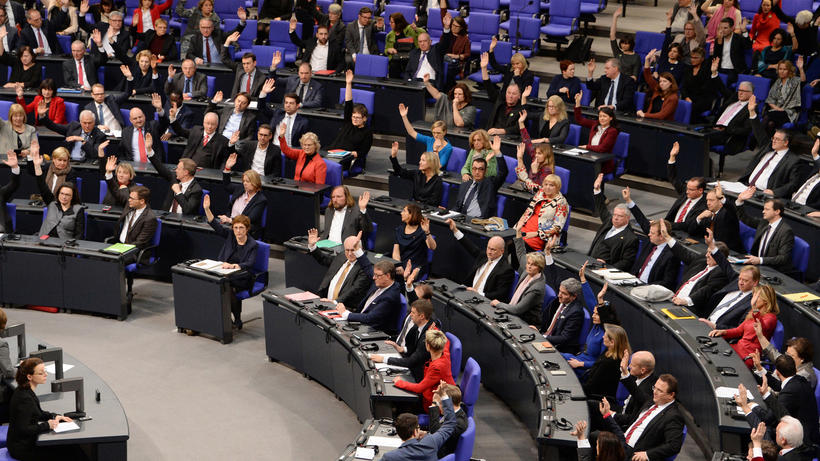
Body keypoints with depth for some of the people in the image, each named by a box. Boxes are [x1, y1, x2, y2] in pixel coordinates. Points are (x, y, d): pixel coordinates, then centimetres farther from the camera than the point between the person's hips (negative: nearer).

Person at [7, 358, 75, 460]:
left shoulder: (25, 391, 5)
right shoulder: (25, 398, -26)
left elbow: (38, 413, 20)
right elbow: (23, 429, -26)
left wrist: (55, 416, 4)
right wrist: (47, 425, -21)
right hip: (22, 448, -9)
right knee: (63, 452, -7)